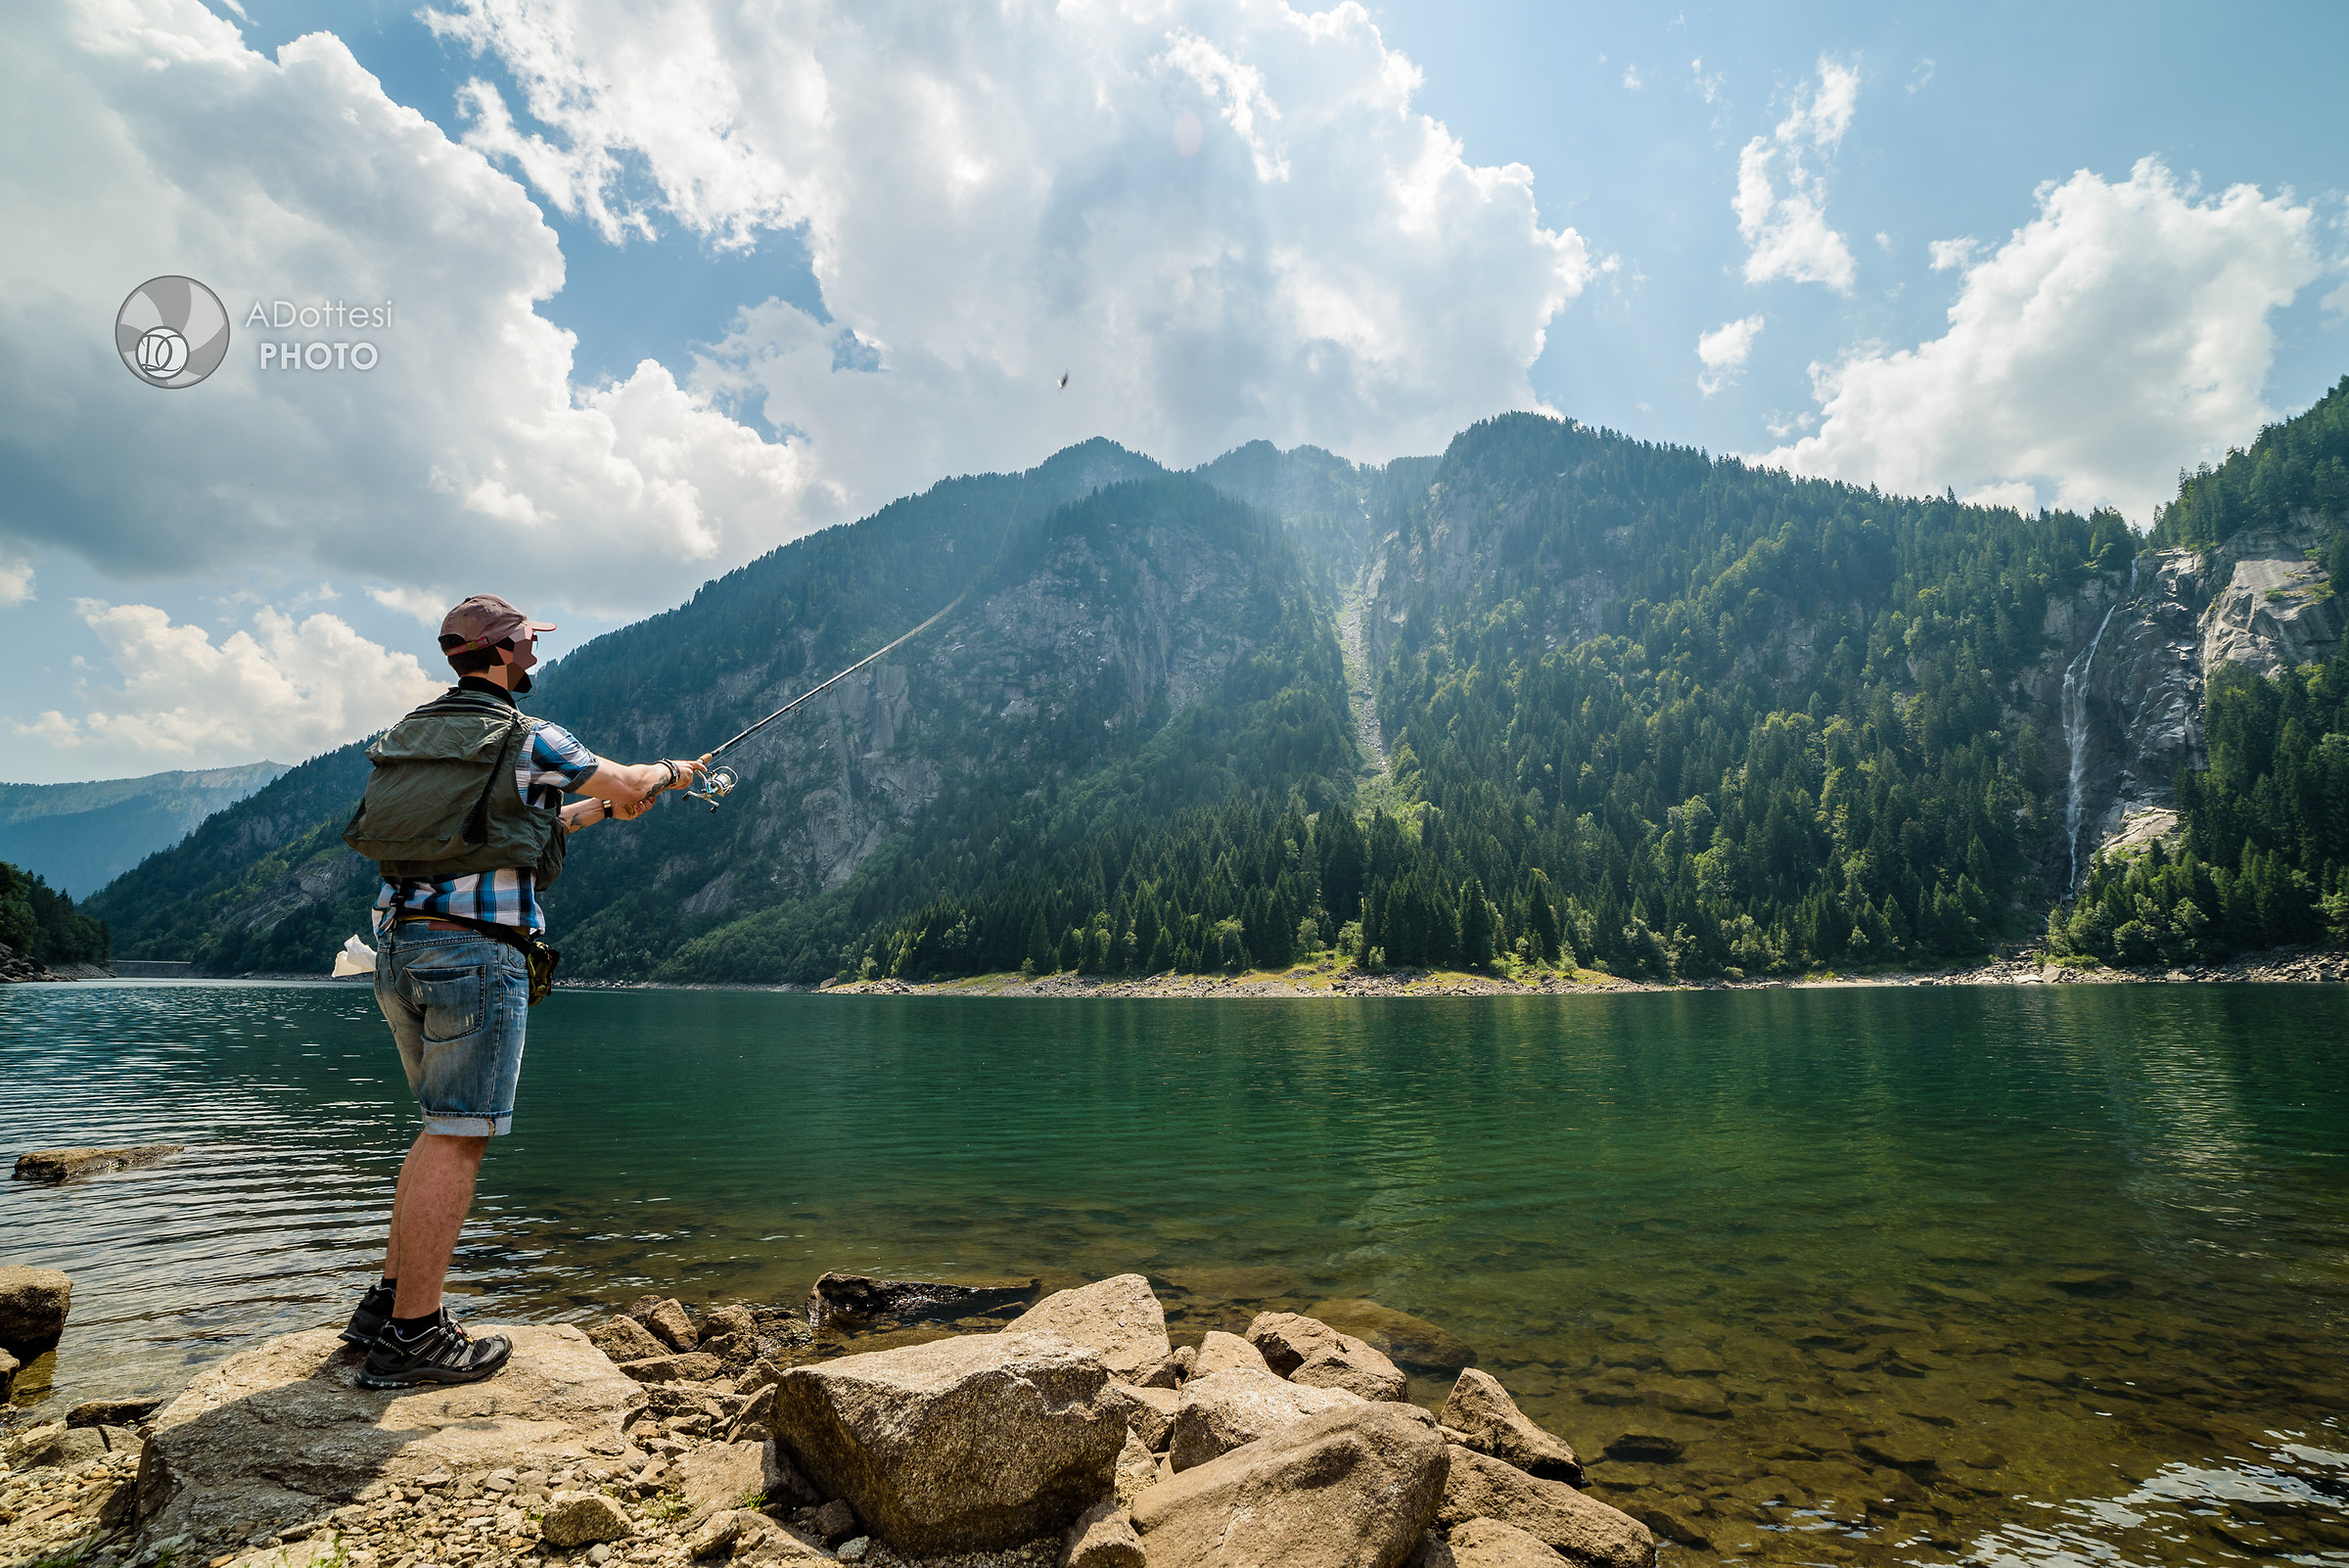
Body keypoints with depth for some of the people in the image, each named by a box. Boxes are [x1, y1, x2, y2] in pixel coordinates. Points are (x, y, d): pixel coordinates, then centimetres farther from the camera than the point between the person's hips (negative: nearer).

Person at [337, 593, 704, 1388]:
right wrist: (669, 772, 27)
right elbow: (628, 785, 6)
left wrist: (589, 812, 33)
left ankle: (389, 1300, 25)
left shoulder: (413, 733, 17)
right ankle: (412, 1335, 1)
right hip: (477, 950, -8)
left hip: (399, 943, 9)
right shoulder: (529, 739, -7)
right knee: (456, 1136, -3)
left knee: (445, 1128, 18)